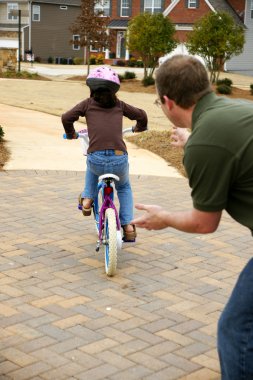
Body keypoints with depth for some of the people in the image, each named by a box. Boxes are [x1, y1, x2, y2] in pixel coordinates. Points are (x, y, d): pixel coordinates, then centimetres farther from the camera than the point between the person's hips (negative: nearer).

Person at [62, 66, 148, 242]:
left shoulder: (88, 103, 11)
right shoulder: (119, 105, 15)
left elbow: (67, 117, 2)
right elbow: (141, 115, 18)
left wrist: (71, 133, 22)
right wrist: (140, 127, 40)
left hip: (96, 159, 0)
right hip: (119, 159, 1)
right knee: (124, 188, 31)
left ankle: (87, 199, 28)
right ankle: (128, 226, 21)